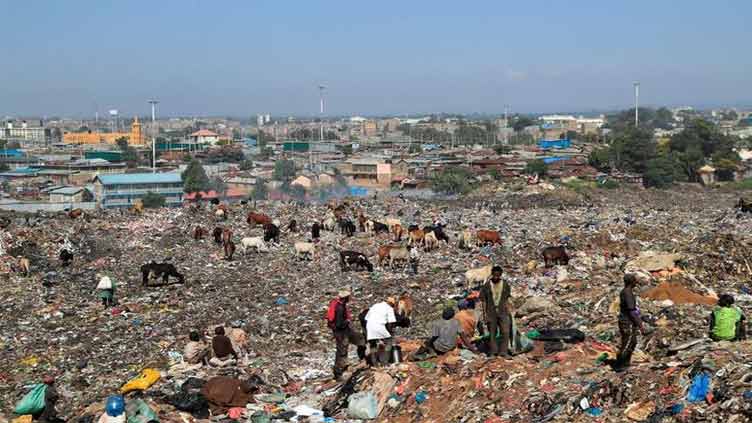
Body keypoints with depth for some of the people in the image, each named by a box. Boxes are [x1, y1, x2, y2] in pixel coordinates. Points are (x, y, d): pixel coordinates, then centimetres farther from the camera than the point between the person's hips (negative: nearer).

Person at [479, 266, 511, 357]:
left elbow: (506, 300, 8)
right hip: (491, 313, -1)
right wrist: (484, 313, -4)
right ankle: (493, 352, 14)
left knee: (506, 332, -7)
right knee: (492, 333, 4)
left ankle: (504, 352, -1)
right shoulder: (486, 286, -2)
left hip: (502, 312, 1)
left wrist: (508, 312, 5)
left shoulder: (505, 285, 3)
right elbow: (484, 301, 1)